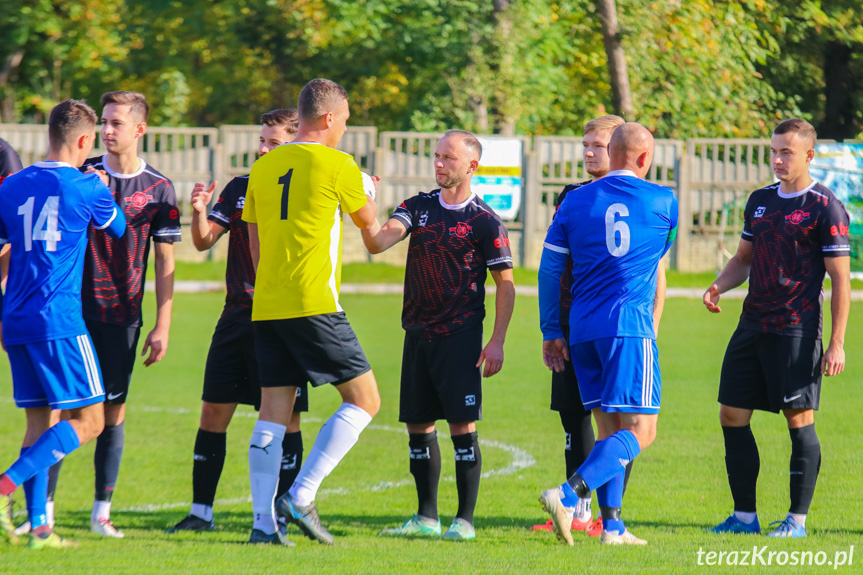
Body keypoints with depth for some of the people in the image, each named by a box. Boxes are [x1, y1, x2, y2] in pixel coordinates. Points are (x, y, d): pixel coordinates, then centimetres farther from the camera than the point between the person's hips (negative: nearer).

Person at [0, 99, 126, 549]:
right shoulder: (86, 187, -5)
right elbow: (118, 230, 15)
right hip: (59, 321, -6)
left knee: (39, 420, 12)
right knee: (88, 421, -2)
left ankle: (38, 526, 5)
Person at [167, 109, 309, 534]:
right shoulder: (240, 189, 11)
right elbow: (203, 241, 7)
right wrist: (199, 212, -13)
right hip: (237, 317, 5)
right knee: (213, 412, 4)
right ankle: (201, 512, 10)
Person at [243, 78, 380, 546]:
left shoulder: (263, 168, 12)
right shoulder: (336, 164, -5)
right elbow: (367, 220, 12)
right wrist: (364, 190, 33)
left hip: (266, 308, 7)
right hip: (314, 305, -7)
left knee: (273, 412, 7)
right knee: (364, 399, 2)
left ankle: (263, 521, 0)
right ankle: (300, 498, -7)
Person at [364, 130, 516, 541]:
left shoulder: (485, 222, -4)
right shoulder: (419, 207, 9)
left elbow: (505, 284, -2)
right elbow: (379, 241, -5)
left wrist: (497, 342, -9)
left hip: (460, 336, -5)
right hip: (418, 333, 5)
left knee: (462, 425, -8)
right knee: (418, 425, 7)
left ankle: (465, 520, -2)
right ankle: (426, 518, 16)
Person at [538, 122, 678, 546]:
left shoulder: (575, 202, 9)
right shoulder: (663, 201, 2)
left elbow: (549, 267, 10)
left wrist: (551, 332, 17)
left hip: (583, 328, 5)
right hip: (631, 324, -5)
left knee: (608, 428, 13)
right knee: (639, 431, -7)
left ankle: (611, 524, 6)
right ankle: (567, 495, -25)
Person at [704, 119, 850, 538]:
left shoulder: (826, 209, -7)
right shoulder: (760, 201, 14)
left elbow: (841, 280, -8)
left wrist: (836, 344, -13)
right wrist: (719, 287, 3)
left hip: (797, 330, -7)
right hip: (753, 327, 7)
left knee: (799, 420, -4)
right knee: (732, 415, 5)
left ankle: (797, 519, 3)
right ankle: (744, 516, 13)